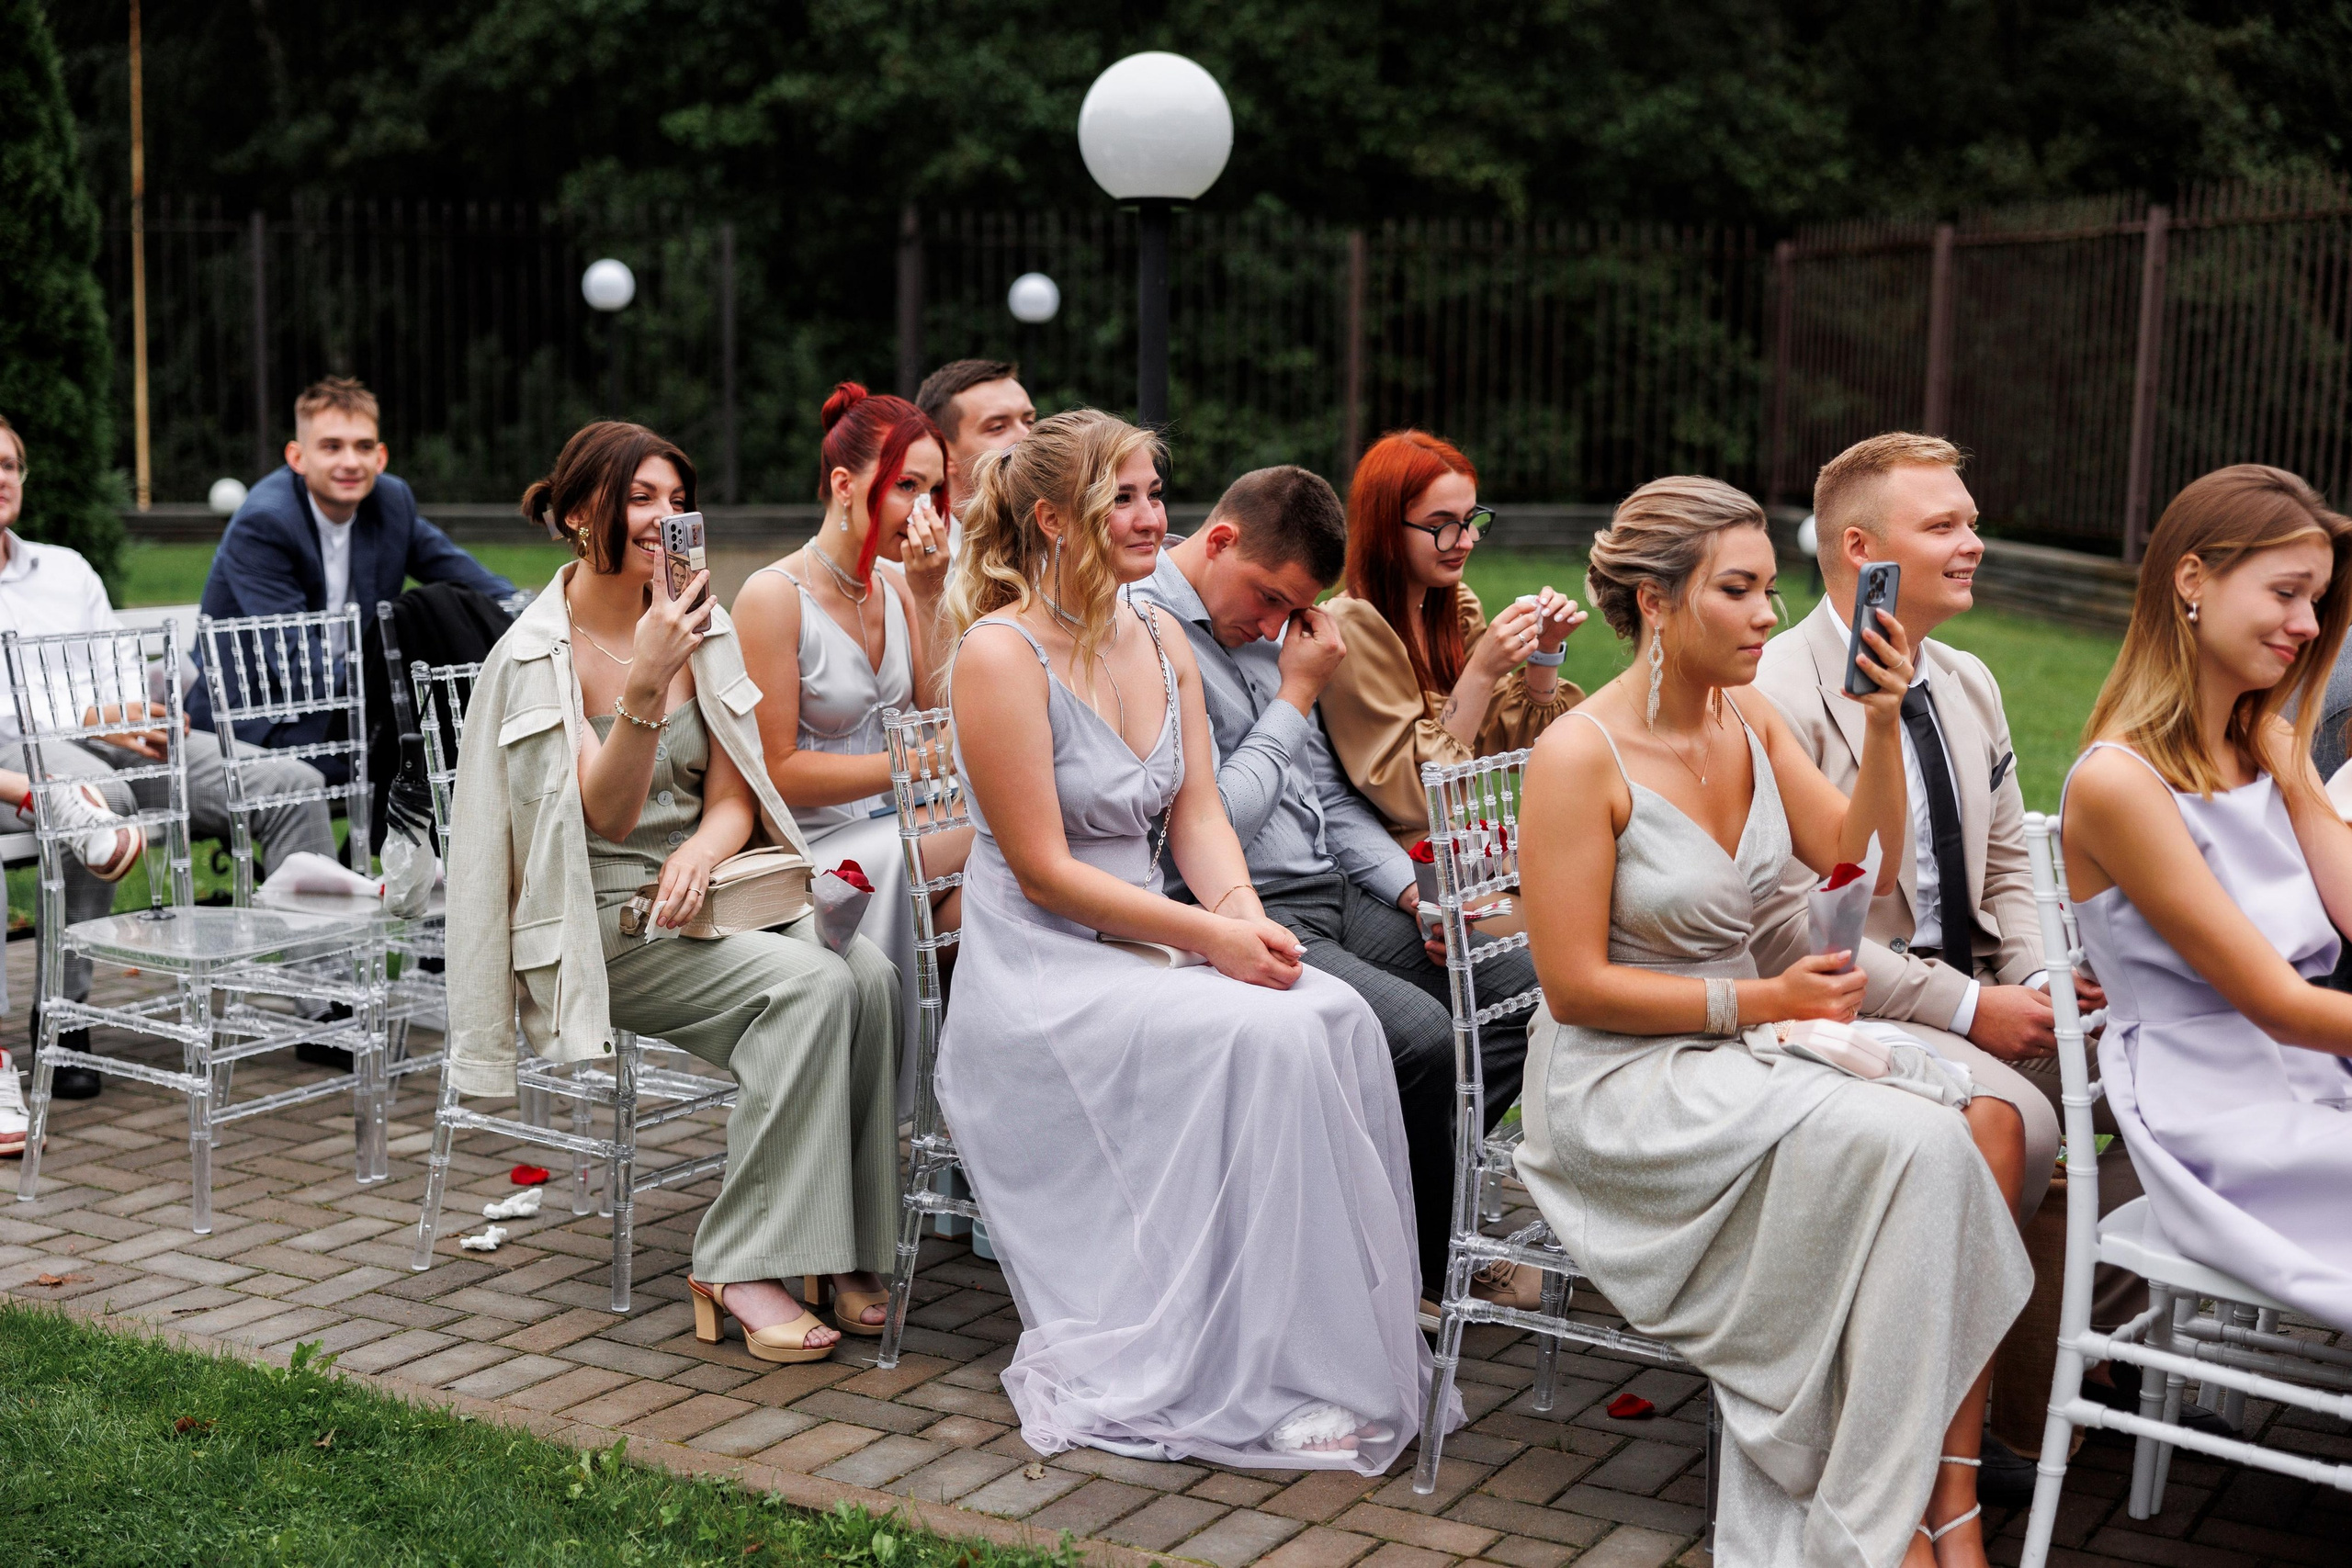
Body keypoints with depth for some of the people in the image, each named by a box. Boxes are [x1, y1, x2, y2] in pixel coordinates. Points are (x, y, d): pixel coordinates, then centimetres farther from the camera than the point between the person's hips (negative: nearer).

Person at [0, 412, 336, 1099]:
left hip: (118, 741, 6)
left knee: (290, 782, -15)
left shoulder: (67, 567, 29)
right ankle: (60, 1017, -33)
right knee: (100, 797, -42)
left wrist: (153, 722, -1)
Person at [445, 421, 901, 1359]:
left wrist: (700, 852, -14)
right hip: (599, 923, -5)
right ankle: (743, 1267, -20)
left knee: (870, 975, -24)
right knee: (812, 985, -29)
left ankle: (840, 1254, -16)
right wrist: (645, 684, -32)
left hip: (700, 892, 5)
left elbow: (733, 797, 9)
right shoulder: (535, 655, -8)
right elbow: (608, 815, -18)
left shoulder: (698, 626, 10)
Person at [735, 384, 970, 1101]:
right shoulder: (775, 597, -10)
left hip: (892, 827, 6)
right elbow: (779, 770, -12)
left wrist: (928, 596, -5)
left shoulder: (898, 585, 9)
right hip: (811, 848, -6)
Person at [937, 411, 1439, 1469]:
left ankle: (1346, 1336, -11)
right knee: (1260, 1036, -29)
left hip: (1146, 943, 7)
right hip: (1038, 974, -7)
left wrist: (1244, 911, -13)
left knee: (1336, 1016, -20)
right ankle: (1265, 1381, -19)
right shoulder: (1001, 656, -13)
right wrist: (1210, 937, -21)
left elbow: (1198, 814, 8)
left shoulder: (1162, 644, 11)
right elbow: (1044, 872, -16)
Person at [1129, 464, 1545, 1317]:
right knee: (1420, 1036, -28)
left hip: (1333, 895, 9)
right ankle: (1420, 1261, -2)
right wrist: (1298, 695, -9)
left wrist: (1413, 889, 7)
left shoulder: (1267, 622, 15)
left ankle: (1415, 1211, 7)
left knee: (1526, 984, -2)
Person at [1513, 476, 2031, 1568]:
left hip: (1745, 1048, 7)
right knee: (1910, 1142, -27)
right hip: (1622, 1080, -7)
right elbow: (1575, 988, -16)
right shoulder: (1581, 758, -14)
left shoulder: (1751, 722, 7)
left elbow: (1863, 866, 6)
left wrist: (1882, 722, -7)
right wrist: (1763, 1001, -16)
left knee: (1988, 1119, -19)